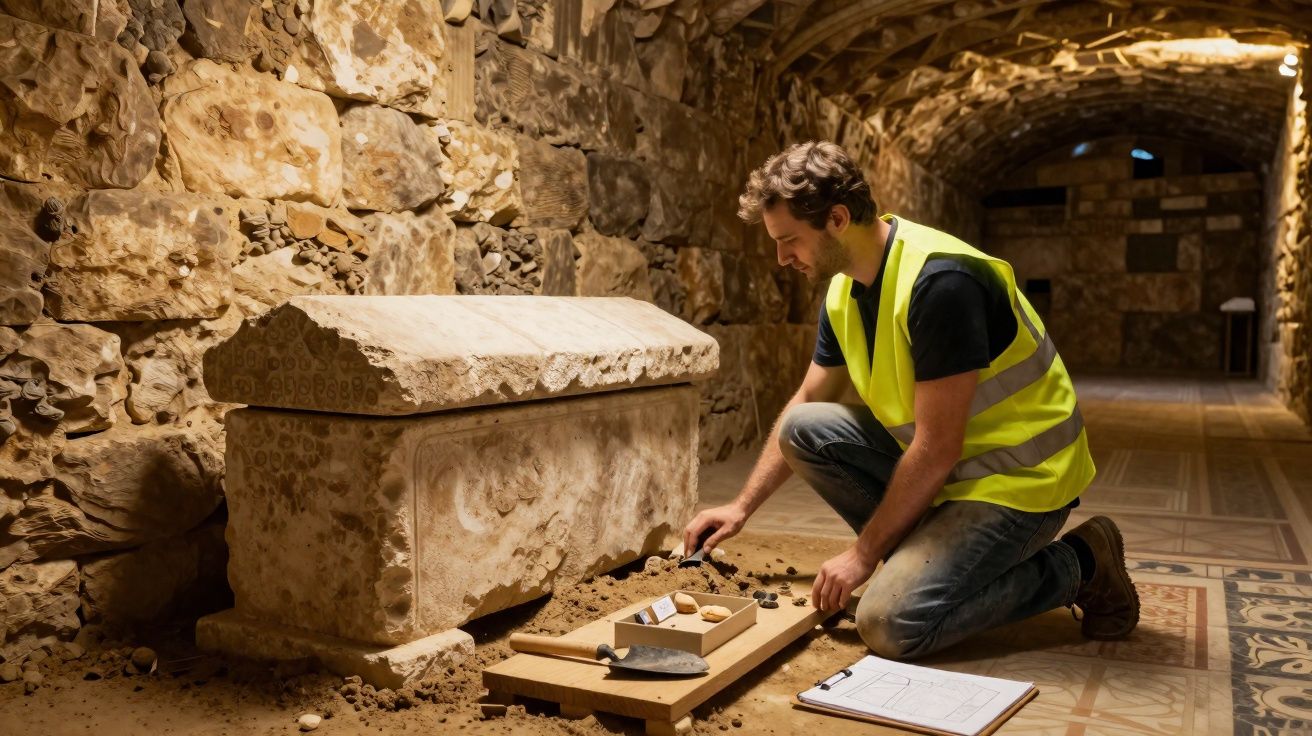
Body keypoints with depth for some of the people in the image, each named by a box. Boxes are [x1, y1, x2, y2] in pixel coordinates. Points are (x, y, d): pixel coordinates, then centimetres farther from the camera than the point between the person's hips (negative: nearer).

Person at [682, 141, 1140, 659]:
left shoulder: (939, 282, -27)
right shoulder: (845, 288, 1)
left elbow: (937, 450, -25)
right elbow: (806, 403, 13)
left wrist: (863, 552, -16)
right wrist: (742, 506, 9)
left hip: (1019, 479, -8)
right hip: (933, 460, 8)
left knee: (890, 625, -20)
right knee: (803, 429, -6)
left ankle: (1075, 565, 0)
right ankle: (926, 557, 4)